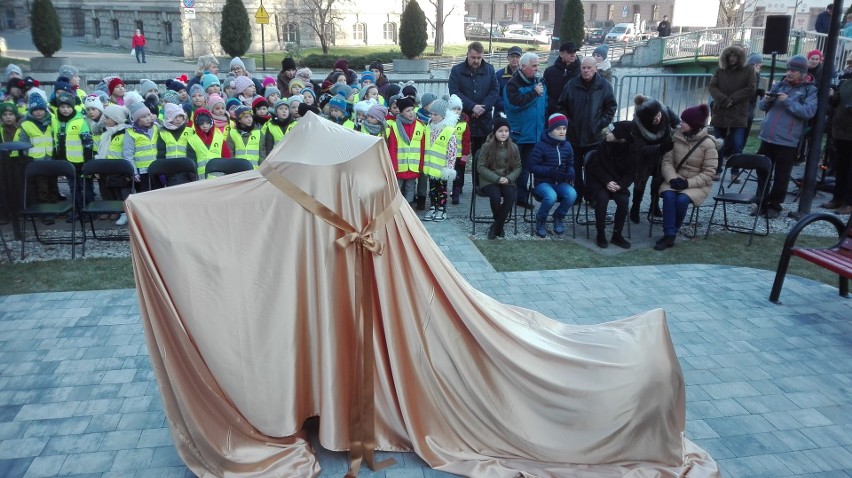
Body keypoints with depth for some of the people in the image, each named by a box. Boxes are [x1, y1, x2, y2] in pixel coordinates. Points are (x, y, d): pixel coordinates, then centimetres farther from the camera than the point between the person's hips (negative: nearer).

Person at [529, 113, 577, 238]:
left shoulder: (567, 145, 7)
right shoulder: (541, 145, -9)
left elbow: (570, 164, 16)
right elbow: (533, 166, -10)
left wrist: (571, 173, -10)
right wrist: (550, 172, -23)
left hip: (560, 182, 4)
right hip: (543, 181, -4)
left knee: (572, 194, -28)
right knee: (551, 196, -36)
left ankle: (558, 217, 1)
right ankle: (541, 220, -5)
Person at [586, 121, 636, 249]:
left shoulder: (630, 151, -7)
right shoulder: (602, 145, -11)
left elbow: (631, 174, -5)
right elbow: (596, 167, -9)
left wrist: (620, 185, -24)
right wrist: (607, 182, -23)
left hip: (616, 182, 2)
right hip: (598, 181, -2)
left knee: (624, 200, -27)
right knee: (603, 198, -32)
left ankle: (617, 234, -10)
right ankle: (600, 234, -18)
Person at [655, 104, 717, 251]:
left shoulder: (708, 143, -11)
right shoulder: (676, 137, 0)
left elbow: (708, 173, -11)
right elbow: (667, 161, -1)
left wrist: (688, 183, -22)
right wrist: (672, 178, -18)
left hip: (697, 184, -3)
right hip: (676, 179, 3)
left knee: (682, 199, -31)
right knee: (668, 195, -29)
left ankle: (670, 233, -11)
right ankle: (669, 235, -27)